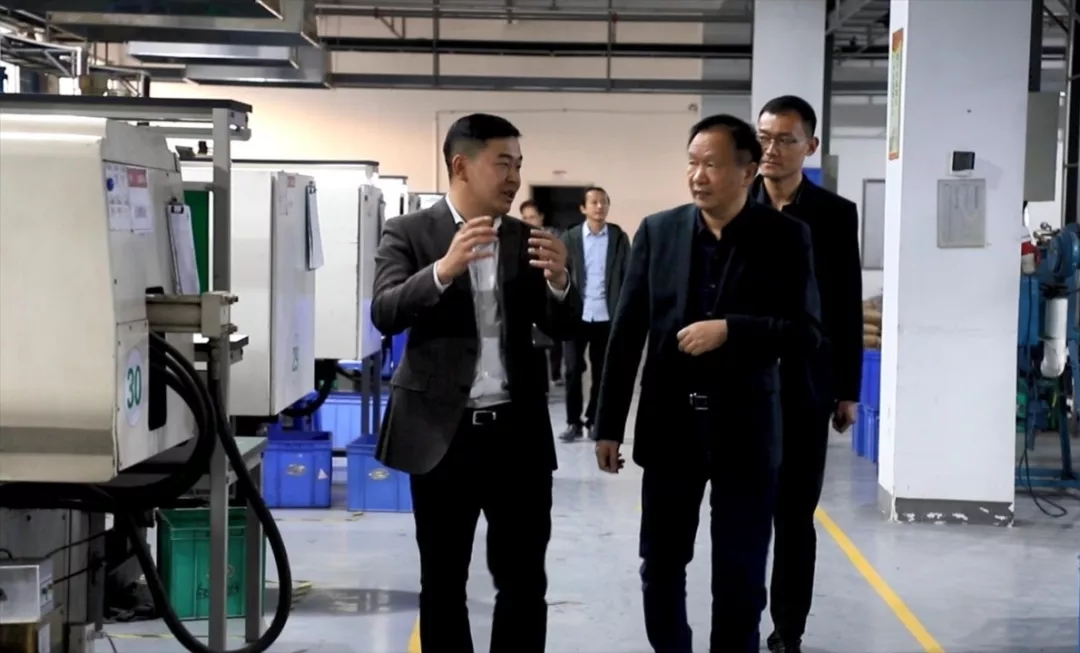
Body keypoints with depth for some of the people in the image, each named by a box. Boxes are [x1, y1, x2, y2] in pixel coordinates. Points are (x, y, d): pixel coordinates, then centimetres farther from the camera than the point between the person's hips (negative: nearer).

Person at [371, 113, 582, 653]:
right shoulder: (409, 233, -1)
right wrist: (443, 270, -29)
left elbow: (564, 330, 5)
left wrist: (558, 281, -16)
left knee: (524, 579, 4)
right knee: (442, 581, 9)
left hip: (517, 430, 2)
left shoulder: (527, 239, 8)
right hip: (441, 430, -2)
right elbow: (385, 314, -14)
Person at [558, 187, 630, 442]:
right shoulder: (570, 237, 3)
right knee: (573, 370, 0)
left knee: (601, 372, 7)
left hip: (607, 316, 0)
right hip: (577, 315, 0)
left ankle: (594, 421, 17)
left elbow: (627, 276, 3)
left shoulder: (619, 237, 4)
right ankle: (574, 422, 9)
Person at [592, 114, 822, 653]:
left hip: (746, 429, -2)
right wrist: (608, 425, 1)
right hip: (670, 427, 2)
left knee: (740, 578, 6)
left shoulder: (785, 237, -4)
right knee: (660, 566, 11)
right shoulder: (657, 231, 2)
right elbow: (626, 333, 3)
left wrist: (729, 330, -21)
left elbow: (806, 331, -8)